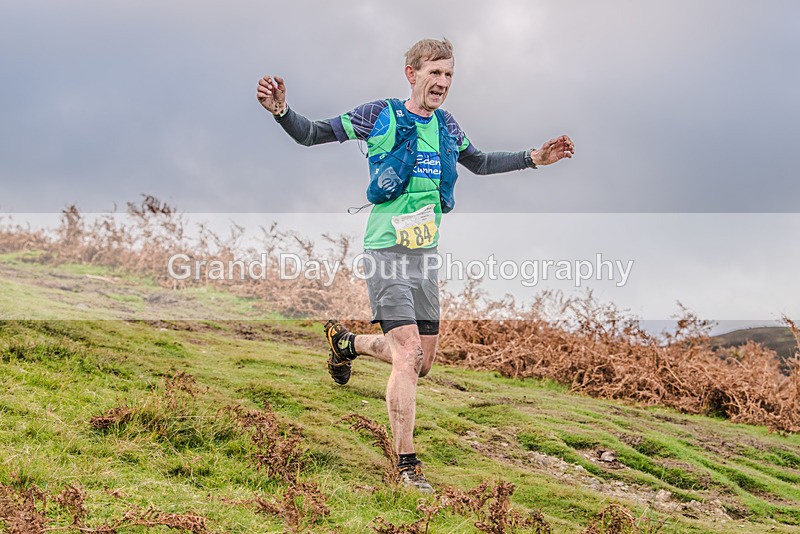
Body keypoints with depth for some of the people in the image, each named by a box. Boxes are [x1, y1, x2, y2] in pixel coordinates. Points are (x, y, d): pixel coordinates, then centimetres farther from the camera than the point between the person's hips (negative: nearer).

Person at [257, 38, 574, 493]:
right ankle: (408, 464, -5)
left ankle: (348, 342, 37)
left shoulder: (447, 126, 9)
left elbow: (479, 163, 28)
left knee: (424, 361, 10)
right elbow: (312, 134, -4)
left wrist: (534, 159, 24)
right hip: (387, 250, -6)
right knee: (409, 353, -15)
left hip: (426, 255, 6)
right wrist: (282, 111, -24)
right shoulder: (379, 116, -7)